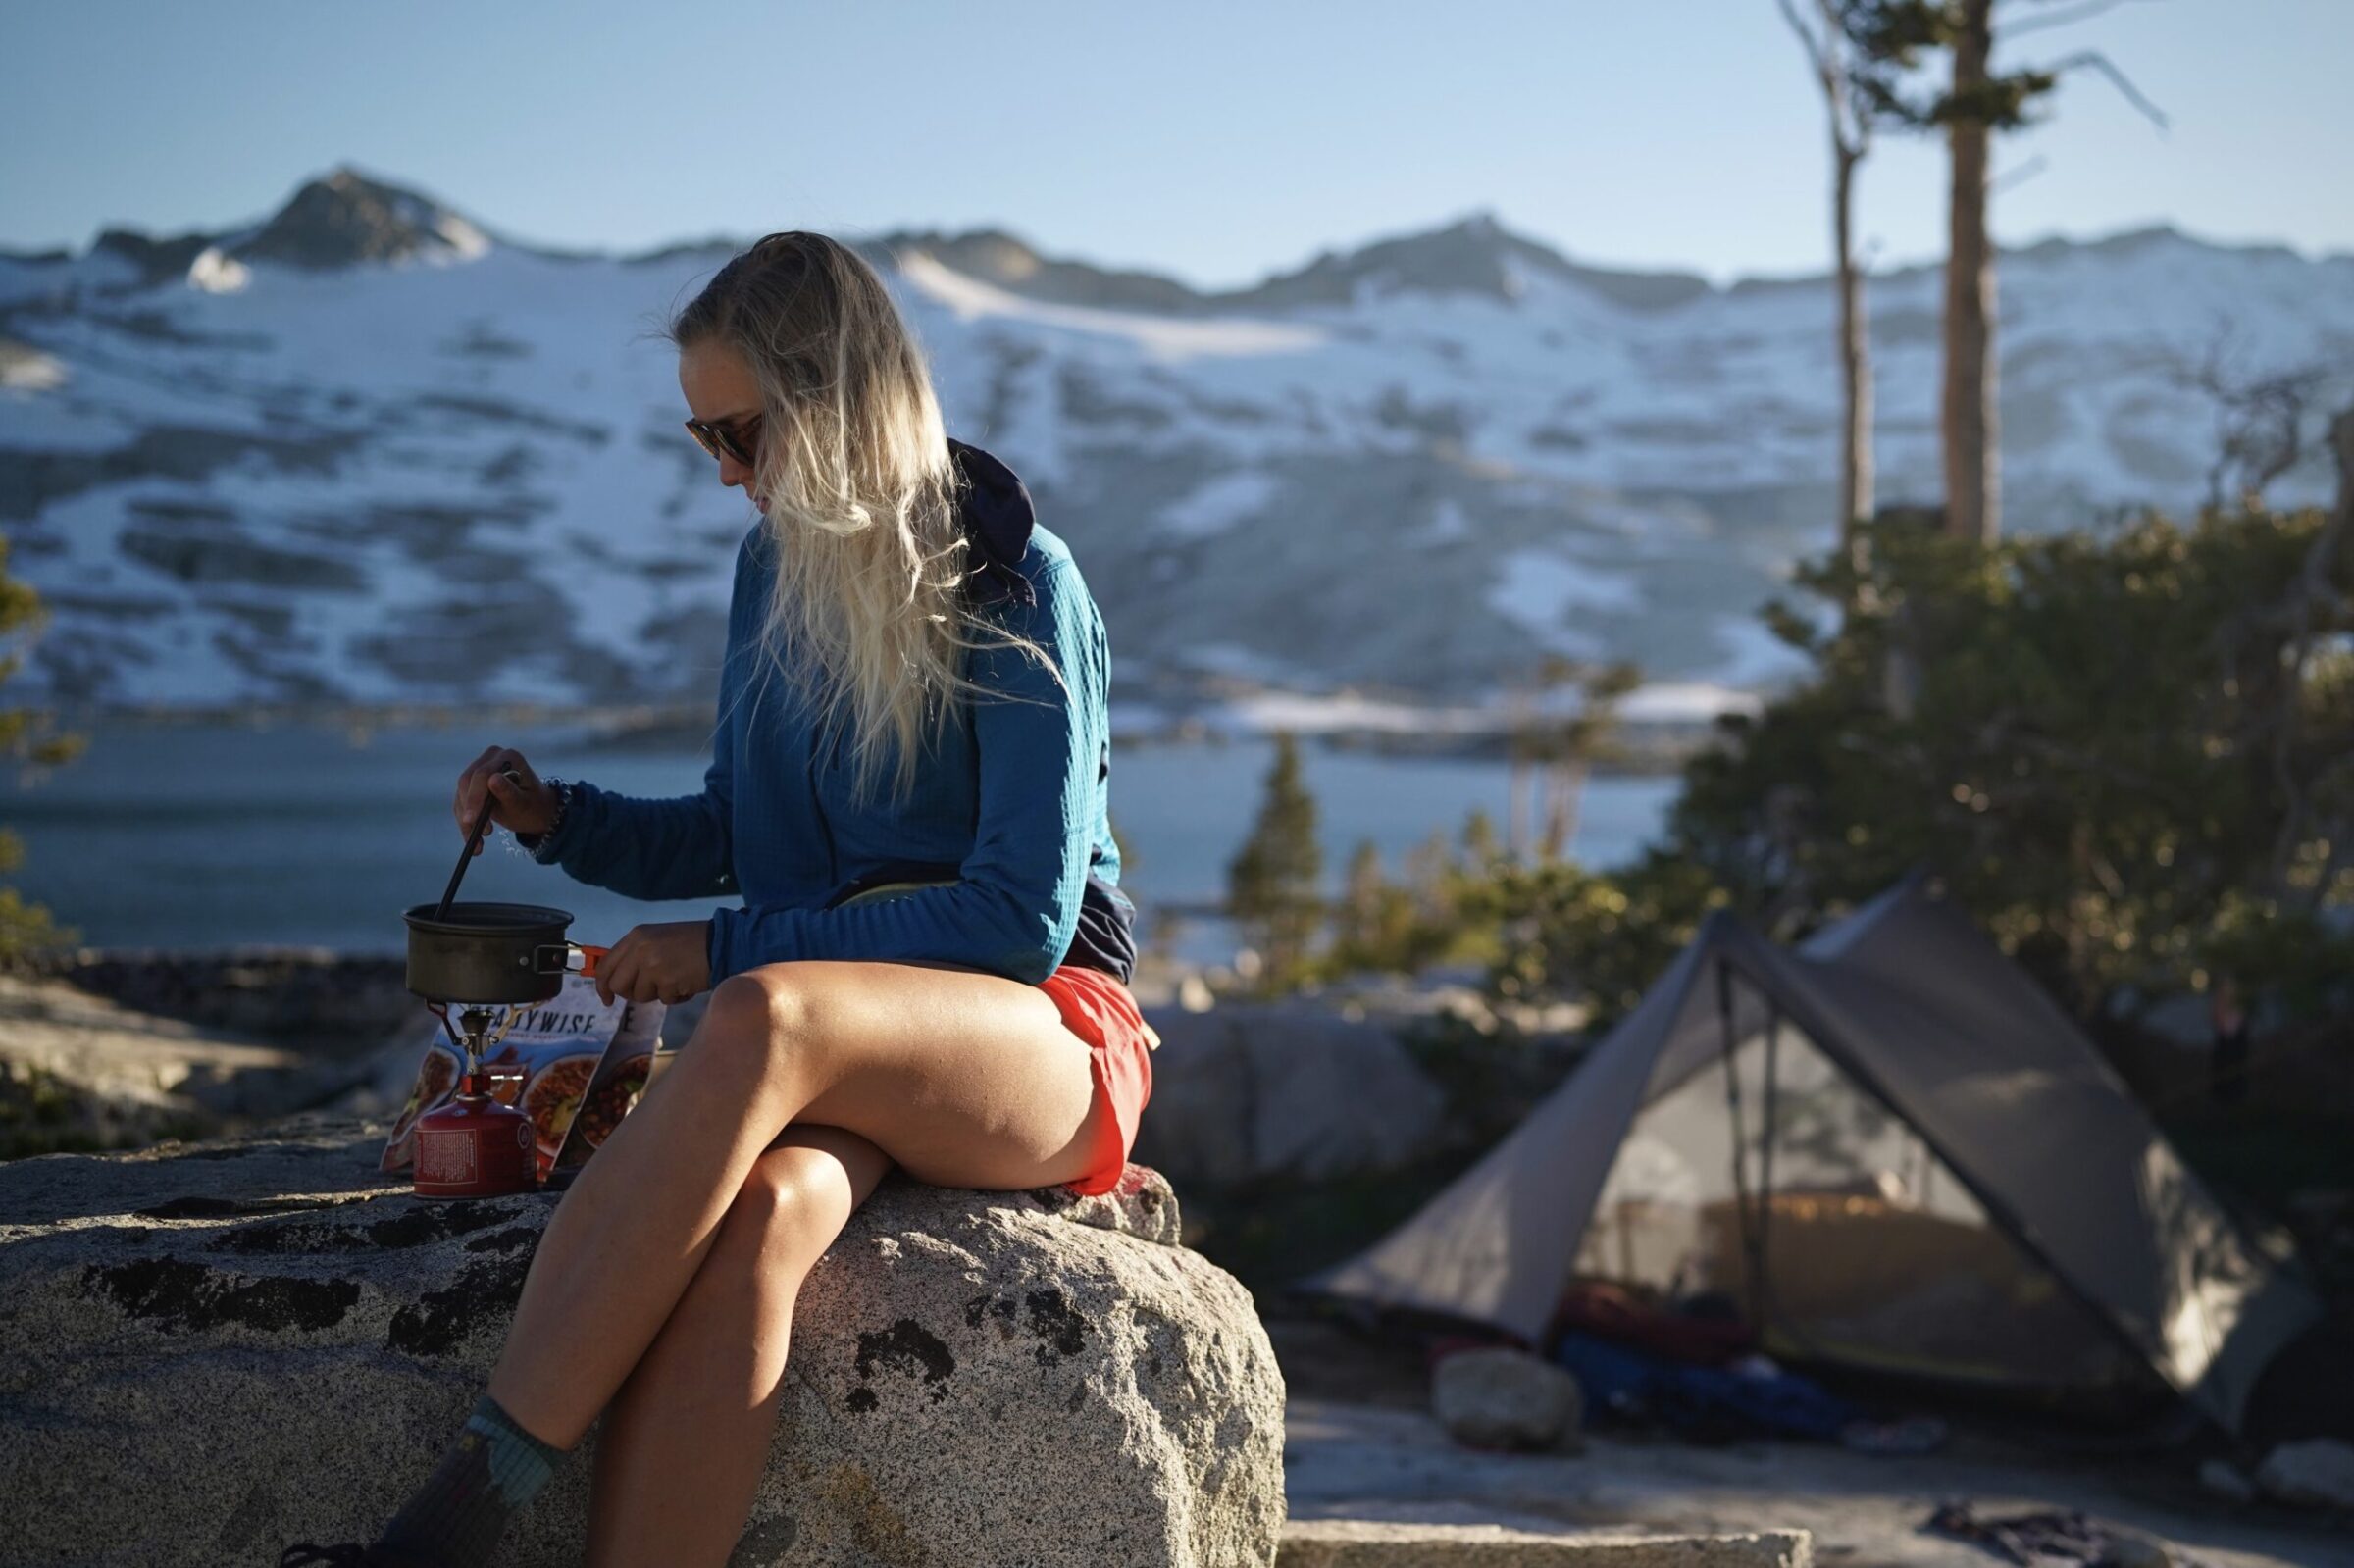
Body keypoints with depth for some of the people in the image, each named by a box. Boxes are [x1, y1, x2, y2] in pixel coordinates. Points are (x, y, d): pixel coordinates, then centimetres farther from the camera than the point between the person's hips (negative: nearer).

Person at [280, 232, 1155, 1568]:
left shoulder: (1018, 587, -8)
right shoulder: (778, 567, 13)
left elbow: (1021, 921, -13)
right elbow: (734, 841, 24)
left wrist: (728, 953, -13)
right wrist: (562, 819, 5)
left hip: (1047, 1037, -5)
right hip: (839, 1057, 5)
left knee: (763, 1017, -38)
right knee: (760, 1214, -34)